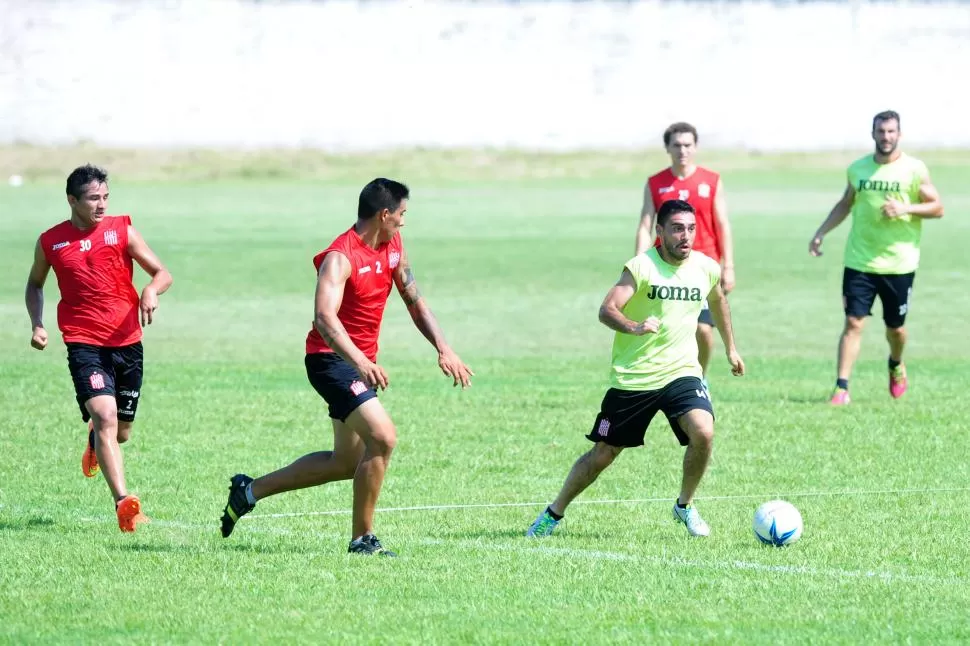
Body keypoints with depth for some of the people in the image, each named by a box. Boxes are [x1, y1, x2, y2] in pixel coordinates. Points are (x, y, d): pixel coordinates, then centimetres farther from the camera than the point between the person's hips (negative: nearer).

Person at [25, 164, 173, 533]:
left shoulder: (122, 231, 2)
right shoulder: (50, 242, 3)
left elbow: (163, 273, 3)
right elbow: (35, 284, 21)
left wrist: (152, 290, -21)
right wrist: (36, 325, 5)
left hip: (127, 343, 3)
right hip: (84, 345, -2)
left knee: (121, 433, 14)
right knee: (106, 416, -23)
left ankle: (95, 443, 53)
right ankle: (123, 503, -32)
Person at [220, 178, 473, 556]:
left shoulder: (393, 248, 6)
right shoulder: (340, 258, -21)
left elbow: (415, 303, 16)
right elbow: (325, 317, -34)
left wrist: (444, 350, 3)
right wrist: (362, 362, -48)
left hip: (361, 362, 10)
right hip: (331, 359, -10)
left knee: (346, 462, 15)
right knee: (383, 439, -22)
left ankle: (250, 490, 27)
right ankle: (363, 538, -11)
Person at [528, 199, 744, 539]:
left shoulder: (707, 269, 0)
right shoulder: (641, 267, -14)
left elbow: (718, 301, 23)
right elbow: (606, 310, -23)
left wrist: (731, 348, 32)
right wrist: (634, 327, -42)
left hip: (681, 373, 3)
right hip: (633, 379, -3)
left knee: (703, 433, -23)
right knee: (603, 453, 5)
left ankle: (685, 506, 2)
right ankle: (553, 514, 26)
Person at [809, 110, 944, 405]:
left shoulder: (914, 170, -4)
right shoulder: (858, 168, 6)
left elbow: (937, 208, -1)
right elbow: (845, 204, 20)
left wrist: (906, 208, -18)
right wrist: (821, 232, 11)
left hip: (899, 264, -1)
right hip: (859, 260, 1)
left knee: (895, 327, 11)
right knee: (853, 322, -8)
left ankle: (896, 365, 43)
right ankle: (841, 388, -9)